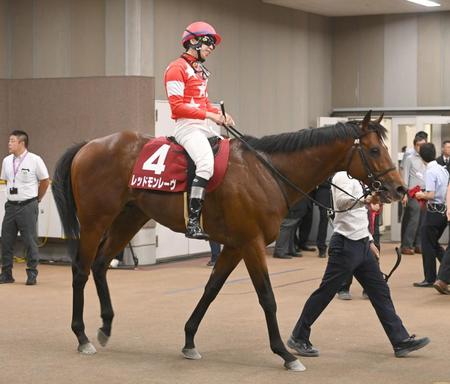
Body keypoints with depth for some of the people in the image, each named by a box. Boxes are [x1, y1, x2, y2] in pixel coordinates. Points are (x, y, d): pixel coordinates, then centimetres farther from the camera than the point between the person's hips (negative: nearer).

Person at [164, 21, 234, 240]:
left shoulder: (200, 71, 22)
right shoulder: (177, 68, -6)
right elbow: (176, 106, -14)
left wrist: (220, 115, 5)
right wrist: (208, 115, -17)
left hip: (204, 126, 10)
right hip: (187, 126, -10)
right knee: (206, 164, -30)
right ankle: (192, 223, -34)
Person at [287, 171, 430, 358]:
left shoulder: (355, 180, 18)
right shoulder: (343, 177, -11)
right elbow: (342, 202, -31)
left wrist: (369, 240, 22)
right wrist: (366, 200, -44)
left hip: (361, 245, 9)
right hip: (345, 245, -9)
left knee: (380, 290, 7)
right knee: (325, 293, -2)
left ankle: (401, 341, 9)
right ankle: (298, 338, 9)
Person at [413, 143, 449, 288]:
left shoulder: (430, 172, -16)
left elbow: (431, 195, -22)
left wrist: (421, 195, -3)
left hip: (434, 210, -8)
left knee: (428, 245, 2)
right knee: (434, 243, 20)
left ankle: (429, 278, 7)